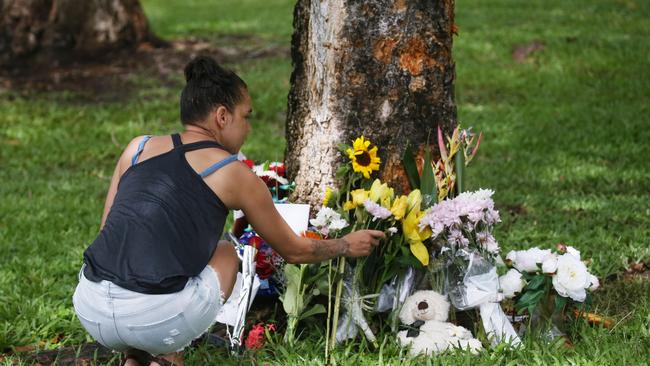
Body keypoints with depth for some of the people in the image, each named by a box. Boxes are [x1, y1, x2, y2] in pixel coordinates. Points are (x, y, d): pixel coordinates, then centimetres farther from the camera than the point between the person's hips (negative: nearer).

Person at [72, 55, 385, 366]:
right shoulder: (235, 175, 9)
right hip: (158, 320, -4)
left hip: (91, 310, 4)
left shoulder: (138, 147, 16)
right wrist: (347, 246, 41)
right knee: (225, 254, 26)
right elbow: (294, 251, 23)